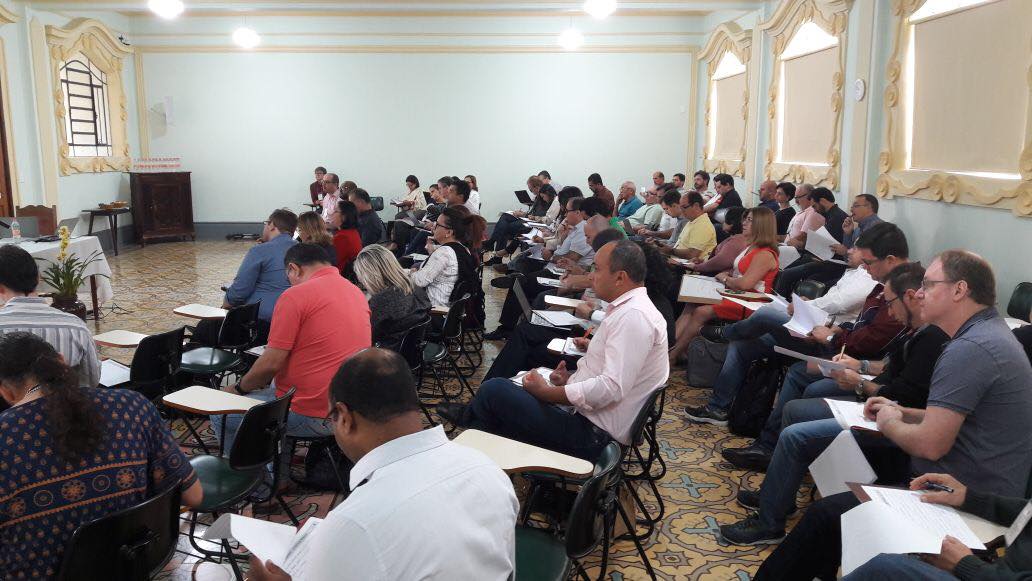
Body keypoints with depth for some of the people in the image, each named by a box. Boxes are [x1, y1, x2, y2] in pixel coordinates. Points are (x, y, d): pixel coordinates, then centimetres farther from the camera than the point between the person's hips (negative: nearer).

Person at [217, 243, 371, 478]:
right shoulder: (356, 291, 10)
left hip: (314, 415, -8)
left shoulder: (295, 296, -14)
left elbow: (271, 364, -16)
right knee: (270, 386, 31)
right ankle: (280, 473, 31)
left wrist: (239, 387, 4)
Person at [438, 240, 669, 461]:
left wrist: (546, 391, -18)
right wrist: (571, 378, 5)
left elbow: (612, 388, -28)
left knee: (494, 390, -9)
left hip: (591, 434, -10)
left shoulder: (634, 316, -21)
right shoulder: (628, 308, 12)